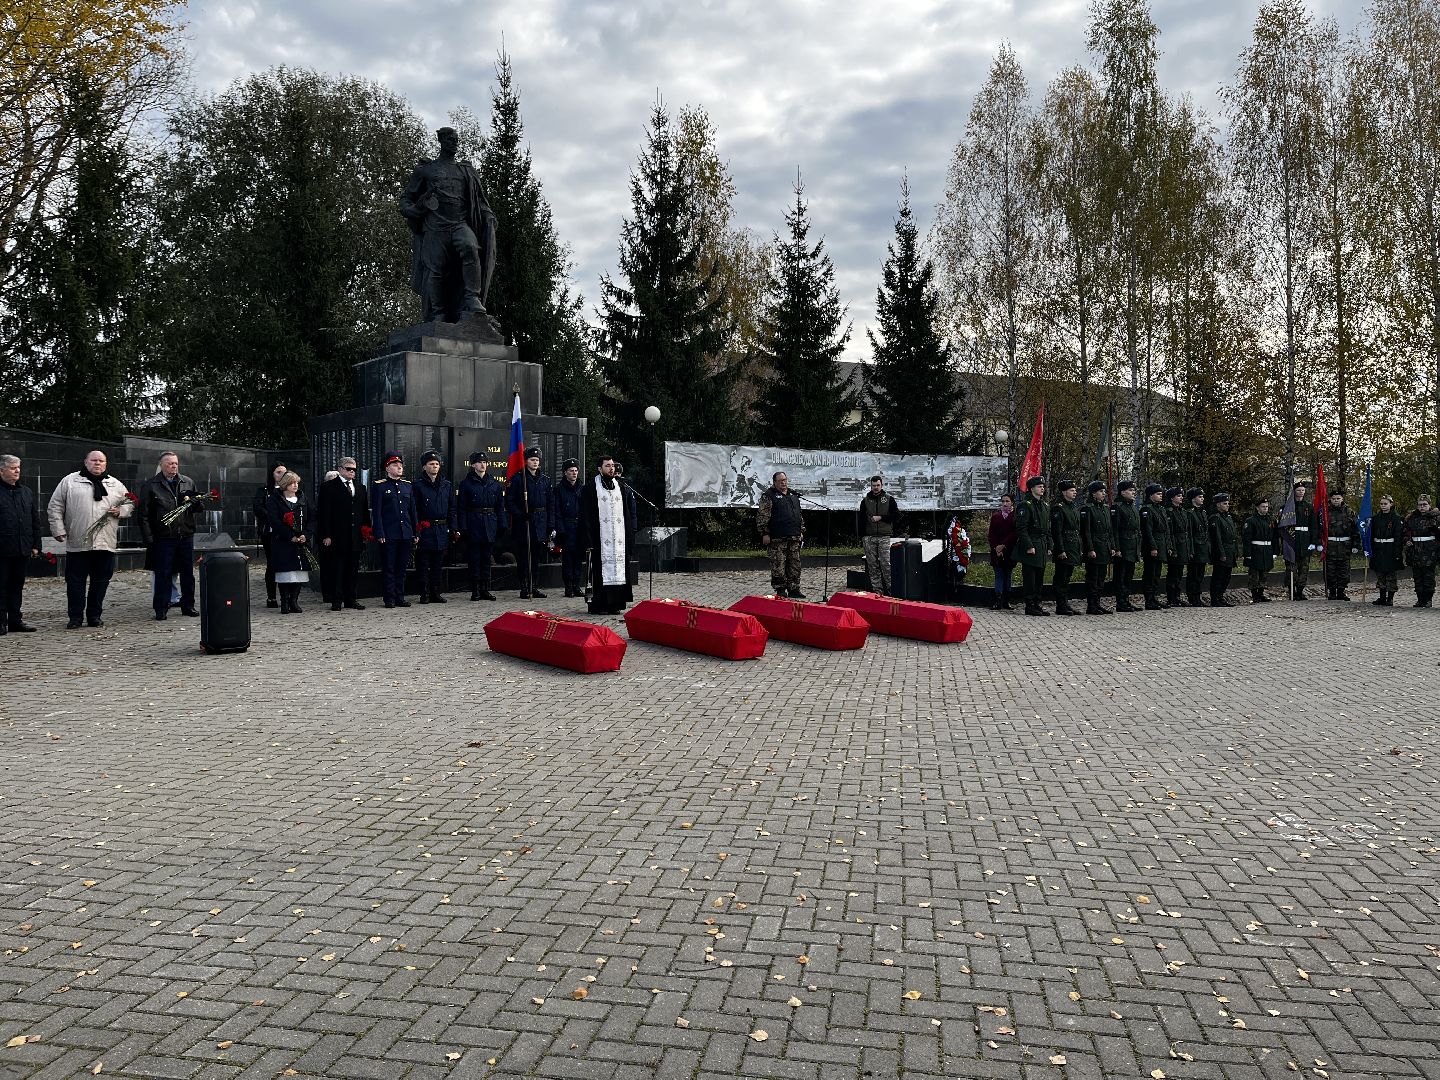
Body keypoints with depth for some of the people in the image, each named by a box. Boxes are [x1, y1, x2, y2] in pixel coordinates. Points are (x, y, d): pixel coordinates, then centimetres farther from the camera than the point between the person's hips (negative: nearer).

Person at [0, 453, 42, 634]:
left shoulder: (27, 492, 14)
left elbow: (35, 521, 17)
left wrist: (35, 545, 11)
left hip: (22, 550, 5)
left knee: (17, 586, 12)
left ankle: (15, 620, 18)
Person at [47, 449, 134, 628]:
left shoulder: (116, 485, 13)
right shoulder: (69, 481, 6)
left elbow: (129, 504, 20)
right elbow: (55, 506, 6)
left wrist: (121, 511, -2)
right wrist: (58, 530, -2)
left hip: (106, 543, 2)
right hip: (77, 543, -2)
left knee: (101, 581, 6)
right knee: (75, 581, 1)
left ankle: (94, 615, 17)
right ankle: (75, 617, 9)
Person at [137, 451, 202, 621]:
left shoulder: (188, 482, 12)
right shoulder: (150, 486, 1)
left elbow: (200, 505, 18)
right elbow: (144, 514, -2)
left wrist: (194, 501, -7)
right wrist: (148, 537, -9)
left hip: (186, 537, 4)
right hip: (163, 538, -3)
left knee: (188, 573, 9)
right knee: (163, 575, 1)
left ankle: (188, 606, 20)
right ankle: (161, 609, 9)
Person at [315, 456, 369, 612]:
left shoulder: (360, 487, 16)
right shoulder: (328, 487, -1)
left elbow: (365, 511, 18)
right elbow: (323, 513, -6)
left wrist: (366, 530, 7)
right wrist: (326, 535, -12)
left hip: (355, 537, 5)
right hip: (337, 538, -5)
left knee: (353, 569, 9)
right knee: (337, 570, -1)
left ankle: (352, 599, 15)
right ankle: (336, 600, 4)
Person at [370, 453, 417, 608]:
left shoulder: (408, 486, 13)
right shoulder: (379, 486, -2)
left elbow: (413, 510, 15)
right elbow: (376, 512, -5)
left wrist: (416, 532, 10)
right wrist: (379, 534, -12)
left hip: (406, 534, 5)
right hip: (388, 535, -5)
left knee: (402, 567, 9)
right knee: (388, 568, 1)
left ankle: (400, 597, 16)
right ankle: (389, 599, 7)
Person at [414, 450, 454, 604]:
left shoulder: (447, 485, 11)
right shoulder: (418, 486, -2)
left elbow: (452, 509, 12)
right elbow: (414, 510, -5)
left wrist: (453, 528, 4)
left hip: (442, 531, 4)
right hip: (425, 531, -4)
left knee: (438, 564, 9)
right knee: (423, 564, 0)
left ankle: (435, 593, 17)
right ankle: (424, 594, 6)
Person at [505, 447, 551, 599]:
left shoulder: (546, 480, 12)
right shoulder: (517, 479, -2)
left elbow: (550, 505, 14)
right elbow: (509, 502, -5)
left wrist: (549, 526, 8)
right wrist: (520, 514, -18)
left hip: (540, 524, 5)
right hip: (523, 524, -4)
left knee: (536, 557, 9)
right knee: (523, 557, -2)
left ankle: (534, 587, 17)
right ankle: (524, 588, 3)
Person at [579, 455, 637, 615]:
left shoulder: (621, 487, 16)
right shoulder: (590, 489, 0)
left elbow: (628, 514, 18)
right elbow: (585, 517, -4)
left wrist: (629, 538, 11)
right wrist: (588, 542, -11)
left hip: (619, 540, 5)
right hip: (600, 539, -5)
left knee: (619, 569, 2)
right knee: (600, 571, -6)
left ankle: (615, 604, 8)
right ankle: (598, 605, -2)